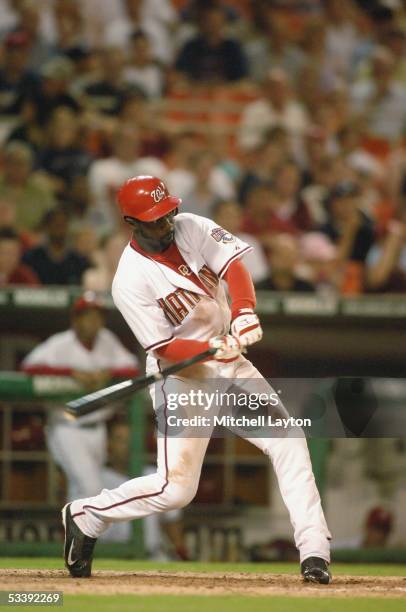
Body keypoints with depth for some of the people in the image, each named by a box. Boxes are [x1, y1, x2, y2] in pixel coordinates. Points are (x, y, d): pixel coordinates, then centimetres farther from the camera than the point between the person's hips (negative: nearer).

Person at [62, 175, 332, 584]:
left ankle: (314, 551, -7)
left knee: (289, 441, -8)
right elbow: (164, 348, -19)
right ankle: (84, 516, 13)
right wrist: (213, 349, -35)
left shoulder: (191, 228, -5)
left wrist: (244, 311, -35)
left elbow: (232, 264, -16)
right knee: (176, 487, -9)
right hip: (181, 378, -6)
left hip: (229, 365, 6)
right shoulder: (130, 281, -19)